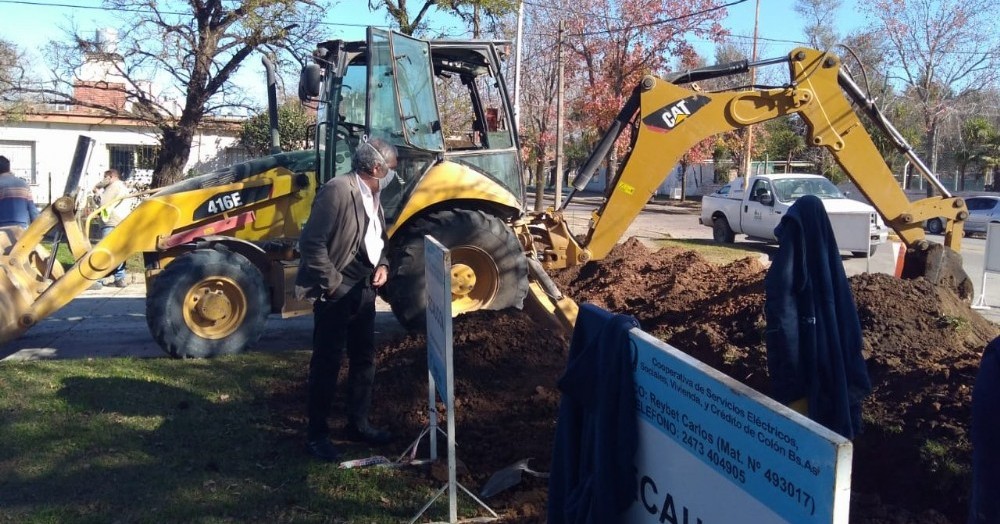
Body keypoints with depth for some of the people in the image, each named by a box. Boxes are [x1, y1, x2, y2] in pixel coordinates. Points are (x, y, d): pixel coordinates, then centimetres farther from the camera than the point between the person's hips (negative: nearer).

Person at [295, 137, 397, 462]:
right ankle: (316, 434, 13)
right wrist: (332, 283, -17)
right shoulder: (337, 191, -18)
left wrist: (382, 265, 5)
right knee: (327, 363, 1)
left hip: (364, 289, 9)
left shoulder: (373, 195, 9)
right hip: (337, 292, -9)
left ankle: (358, 423, 30)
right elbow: (311, 243, -21)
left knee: (364, 359, 15)